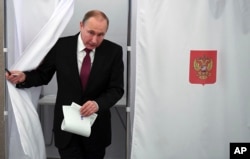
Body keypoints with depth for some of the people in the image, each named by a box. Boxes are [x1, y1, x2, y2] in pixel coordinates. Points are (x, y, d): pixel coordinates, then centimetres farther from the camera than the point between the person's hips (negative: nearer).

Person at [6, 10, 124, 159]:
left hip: (97, 126, 2)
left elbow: (116, 89, -8)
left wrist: (98, 104, -26)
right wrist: (23, 77, -18)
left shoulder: (114, 51, -9)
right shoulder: (60, 46, -9)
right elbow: (43, 75, 2)